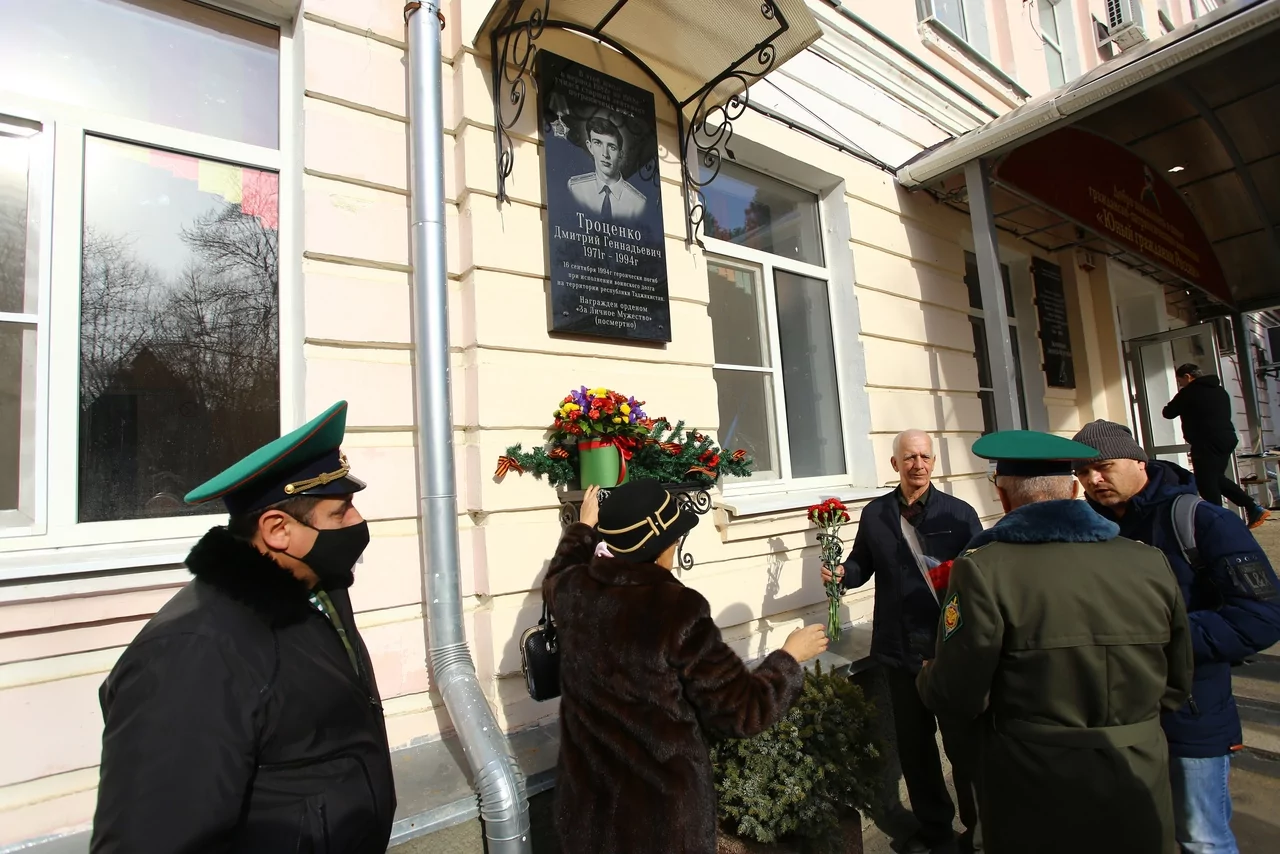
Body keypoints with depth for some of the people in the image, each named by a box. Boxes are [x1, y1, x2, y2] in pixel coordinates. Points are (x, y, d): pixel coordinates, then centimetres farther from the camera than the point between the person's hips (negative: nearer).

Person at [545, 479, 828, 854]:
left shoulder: (573, 591, -12)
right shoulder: (678, 611, -28)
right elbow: (744, 709, -18)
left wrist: (584, 527, 27)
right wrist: (790, 657, -3)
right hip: (661, 801, -4)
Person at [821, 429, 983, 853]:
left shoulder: (959, 513, -4)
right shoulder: (874, 514, 4)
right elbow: (862, 565, 10)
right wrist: (842, 573, -12)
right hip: (900, 650, 3)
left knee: (963, 741, 13)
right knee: (912, 744, 18)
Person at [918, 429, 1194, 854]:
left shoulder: (982, 567, -22)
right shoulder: (1151, 563, -6)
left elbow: (956, 695, -17)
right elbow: (1175, 685, 6)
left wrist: (927, 675, 5)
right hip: (1140, 803, 4)